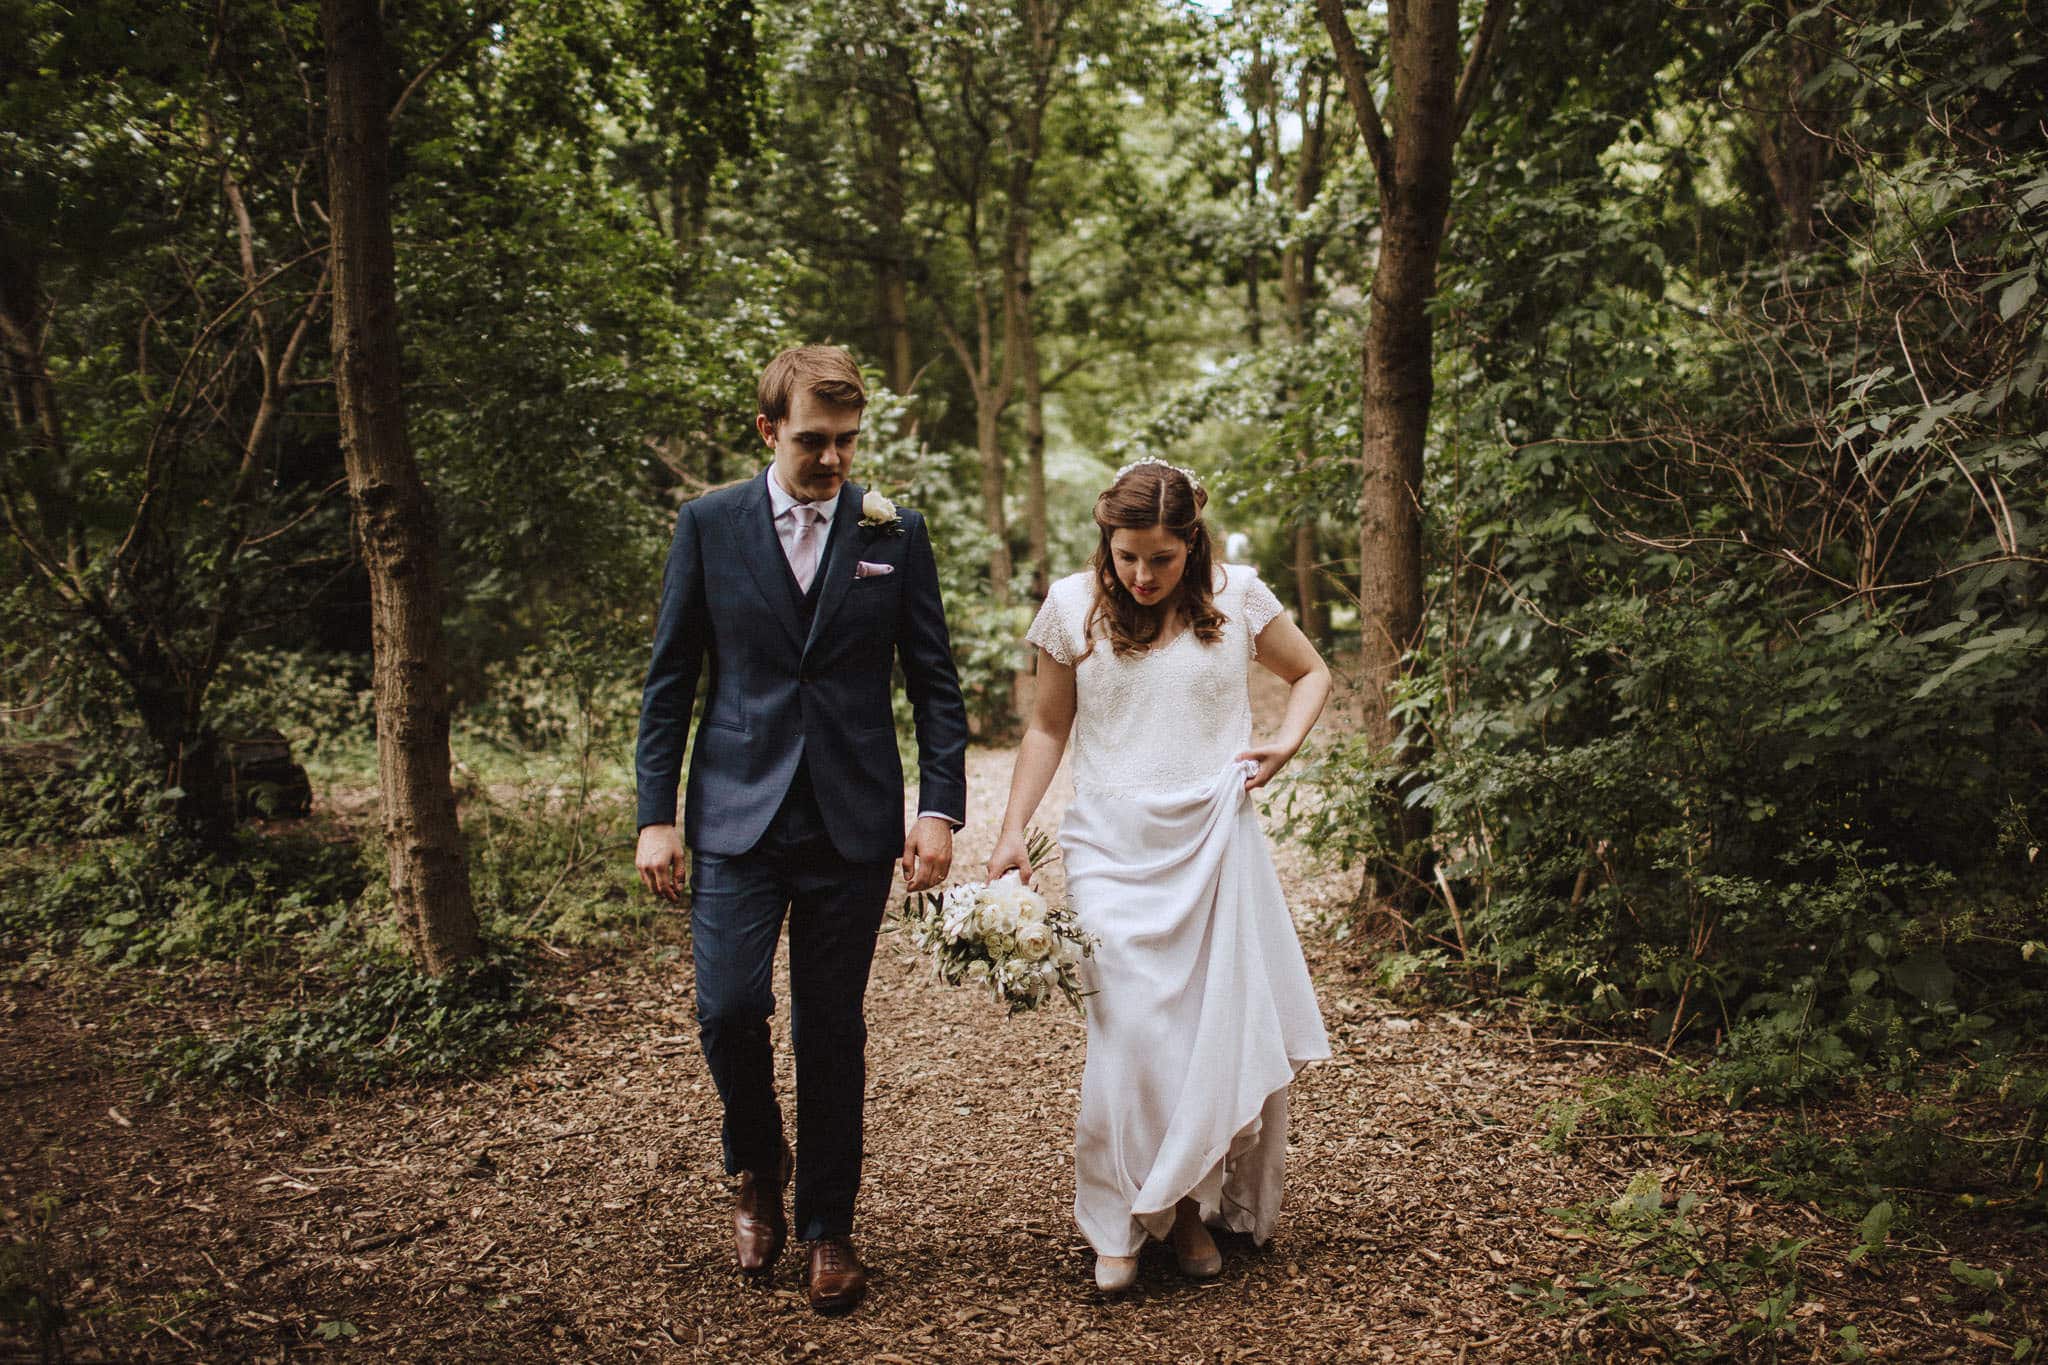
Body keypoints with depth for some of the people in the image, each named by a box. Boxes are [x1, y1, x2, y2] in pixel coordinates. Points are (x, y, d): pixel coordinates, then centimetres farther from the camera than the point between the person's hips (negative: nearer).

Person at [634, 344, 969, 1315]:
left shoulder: (895, 532, 3)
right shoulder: (708, 525, 3)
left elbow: (934, 681, 5)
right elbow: (669, 681, 5)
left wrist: (940, 807, -4)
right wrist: (656, 815, -1)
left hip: (852, 822, 0)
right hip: (737, 814, 0)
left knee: (832, 1030, 6)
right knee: (728, 1007, -9)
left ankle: (828, 1226, 23)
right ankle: (758, 1165, 22)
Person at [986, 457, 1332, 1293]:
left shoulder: (1236, 595, 1)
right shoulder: (1073, 605, 1)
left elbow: (1311, 673, 16)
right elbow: (1048, 727, 9)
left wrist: (1286, 743, -2)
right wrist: (1012, 831, 2)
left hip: (1215, 839, 1)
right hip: (1114, 844, -1)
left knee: (1224, 1021, 2)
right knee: (1131, 1027, -9)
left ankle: (1194, 1207, 19)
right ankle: (1122, 1222, 6)